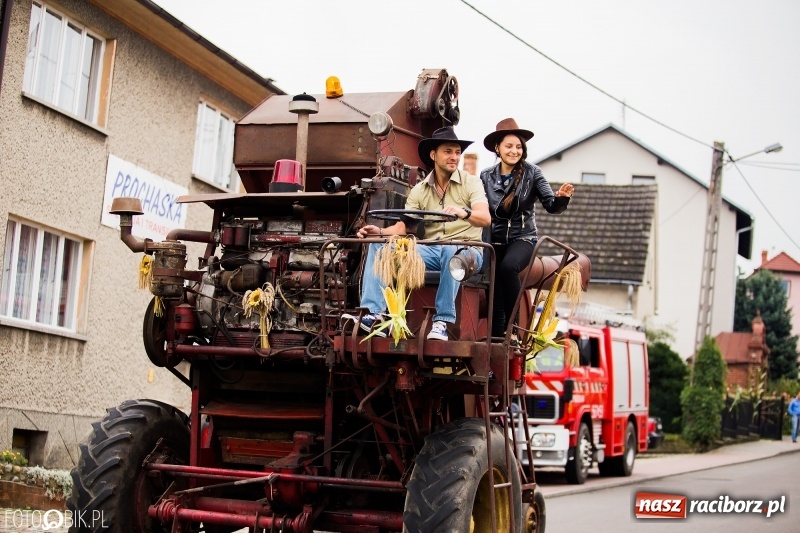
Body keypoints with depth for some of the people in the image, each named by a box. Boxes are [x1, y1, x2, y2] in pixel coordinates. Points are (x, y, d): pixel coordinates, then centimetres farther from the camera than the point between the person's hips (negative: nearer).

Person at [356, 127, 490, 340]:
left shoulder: (471, 182, 2)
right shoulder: (419, 191, 11)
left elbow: (485, 218, -16)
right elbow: (401, 228, 2)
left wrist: (463, 213, -38)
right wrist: (380, 232, -20)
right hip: (432, 251, 4)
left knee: (451, 250, -40)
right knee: (379, 245, -16)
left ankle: (442, 321, -31)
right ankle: (373, 314, -24)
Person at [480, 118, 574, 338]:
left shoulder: (532, 173, -2)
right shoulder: (486, 176, 4)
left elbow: (551, 205, -8)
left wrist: (561, 197, -29)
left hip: (522, 238, -3)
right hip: (495, 240, 3)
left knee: (508, 267, -33)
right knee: (494, 297, -5)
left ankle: (513, 326, -19)